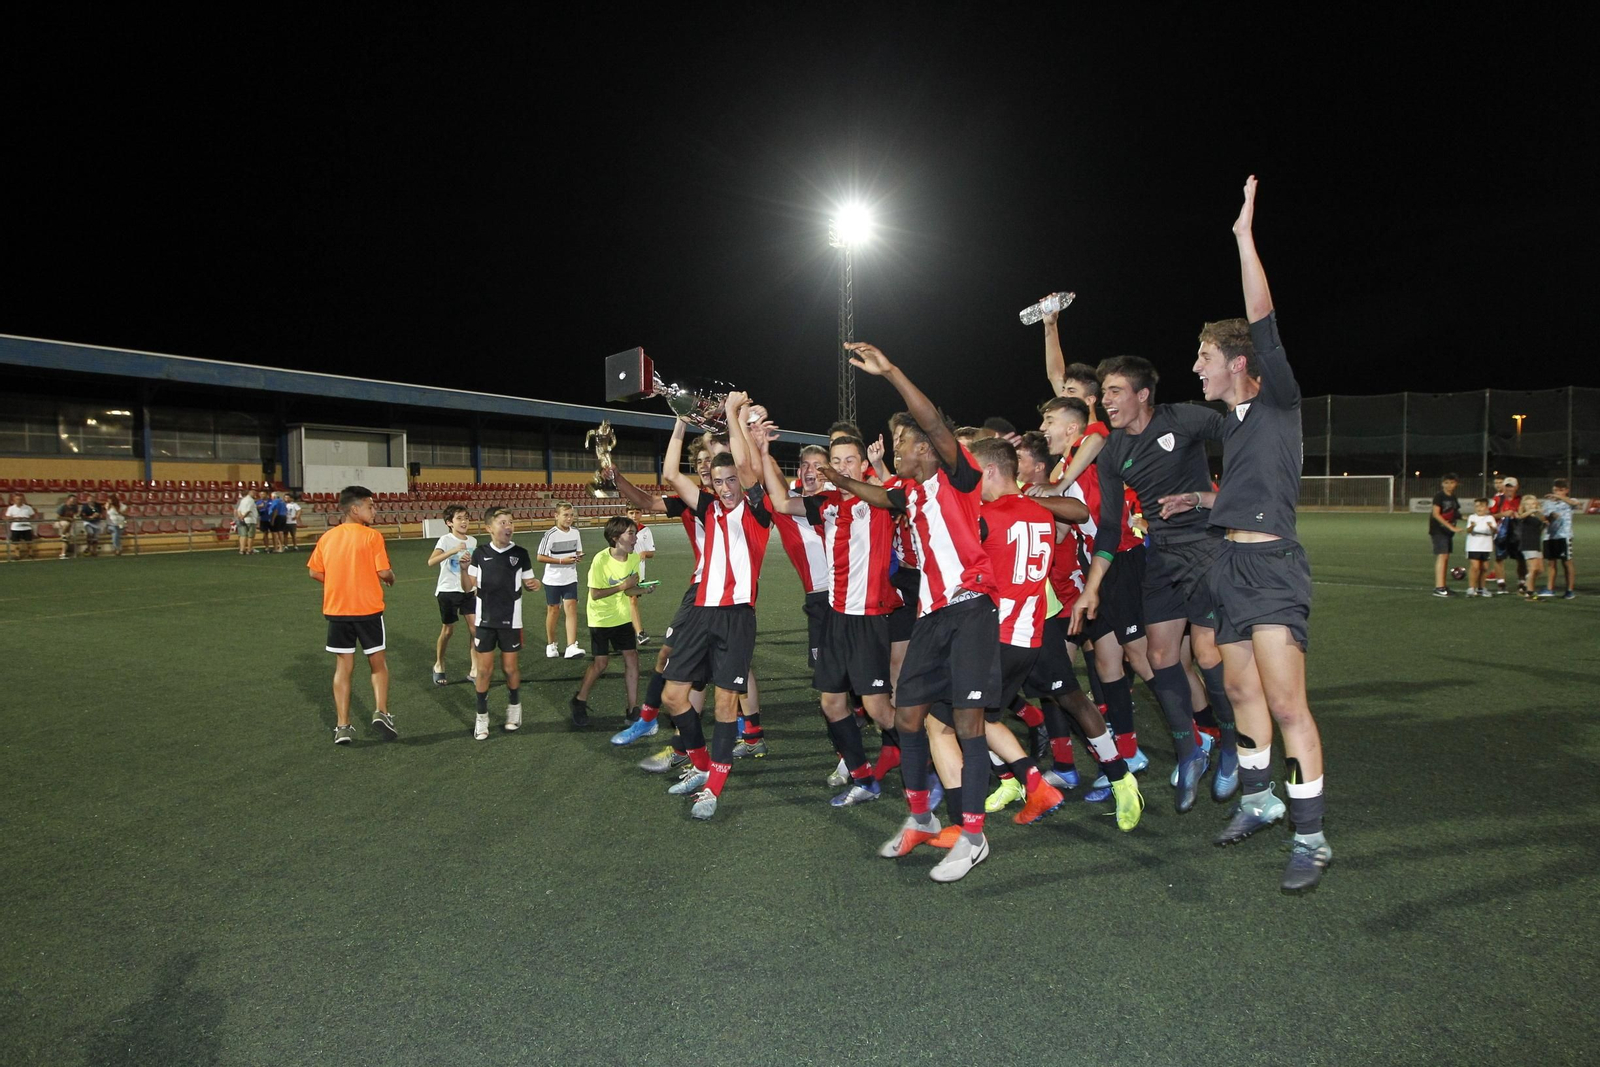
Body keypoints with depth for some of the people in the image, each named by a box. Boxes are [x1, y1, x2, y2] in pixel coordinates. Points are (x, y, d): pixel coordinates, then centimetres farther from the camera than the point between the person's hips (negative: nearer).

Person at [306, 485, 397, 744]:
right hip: (368, 610, -4)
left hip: (337, 610, 4)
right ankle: (381, 712, -2)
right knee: (378, 663, 13)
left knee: (343, 667, 10)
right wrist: (391, 578, 7)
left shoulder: (328, 537, 4)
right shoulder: (371, 536, -11)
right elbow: (383, 572, -14)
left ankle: (342, 726, 11)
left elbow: (315, 571, 8)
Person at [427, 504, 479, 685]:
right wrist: (453, 551, -39)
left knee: (475, 628, -4)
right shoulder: (445, 540, -13)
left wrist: (469, 563, -4)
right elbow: (431, 562, -31)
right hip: (448, 591, -4)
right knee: (448, 630, 6)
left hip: (467, 590, 4)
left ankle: (474, 670, 5)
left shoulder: (472, 541, 2)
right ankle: (439, 666, 29)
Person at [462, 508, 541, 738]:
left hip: (511, 621, 0)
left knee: (510, 668, 9)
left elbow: (527, 583, 6)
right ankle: (482, 717, 18)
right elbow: (468, 588, 1)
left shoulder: (520, 554, -5)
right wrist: (464, 569, -17)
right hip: (485, 620, 1)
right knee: (484, 670, 5)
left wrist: (535, 584, -17)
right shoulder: (480, 553, -3)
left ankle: (514, 707, 32)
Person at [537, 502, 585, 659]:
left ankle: (571, 646, -13)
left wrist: (578, 556, -9)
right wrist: (562, 561, -21)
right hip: (553, 580, -3)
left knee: (571, 608, -9)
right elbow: (540, 557, -13)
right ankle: (551, 645, 25)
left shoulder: (575, 533, 2)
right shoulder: (550, 534, -13)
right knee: (553, 610, 8)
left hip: (570, 579, 3)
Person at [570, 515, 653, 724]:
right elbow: (595, 594, -21)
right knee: (601, 663, -1)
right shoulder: (601, 560, -22)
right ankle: (579, 701, 23)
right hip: (601, 618, -5)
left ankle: (633, 709, 8)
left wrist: (644, 590, -21)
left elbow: (630, 590, 0)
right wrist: (623, 586, -24)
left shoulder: (634, 558, -6)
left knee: (632, 658, -1)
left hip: (622, 617, 5)